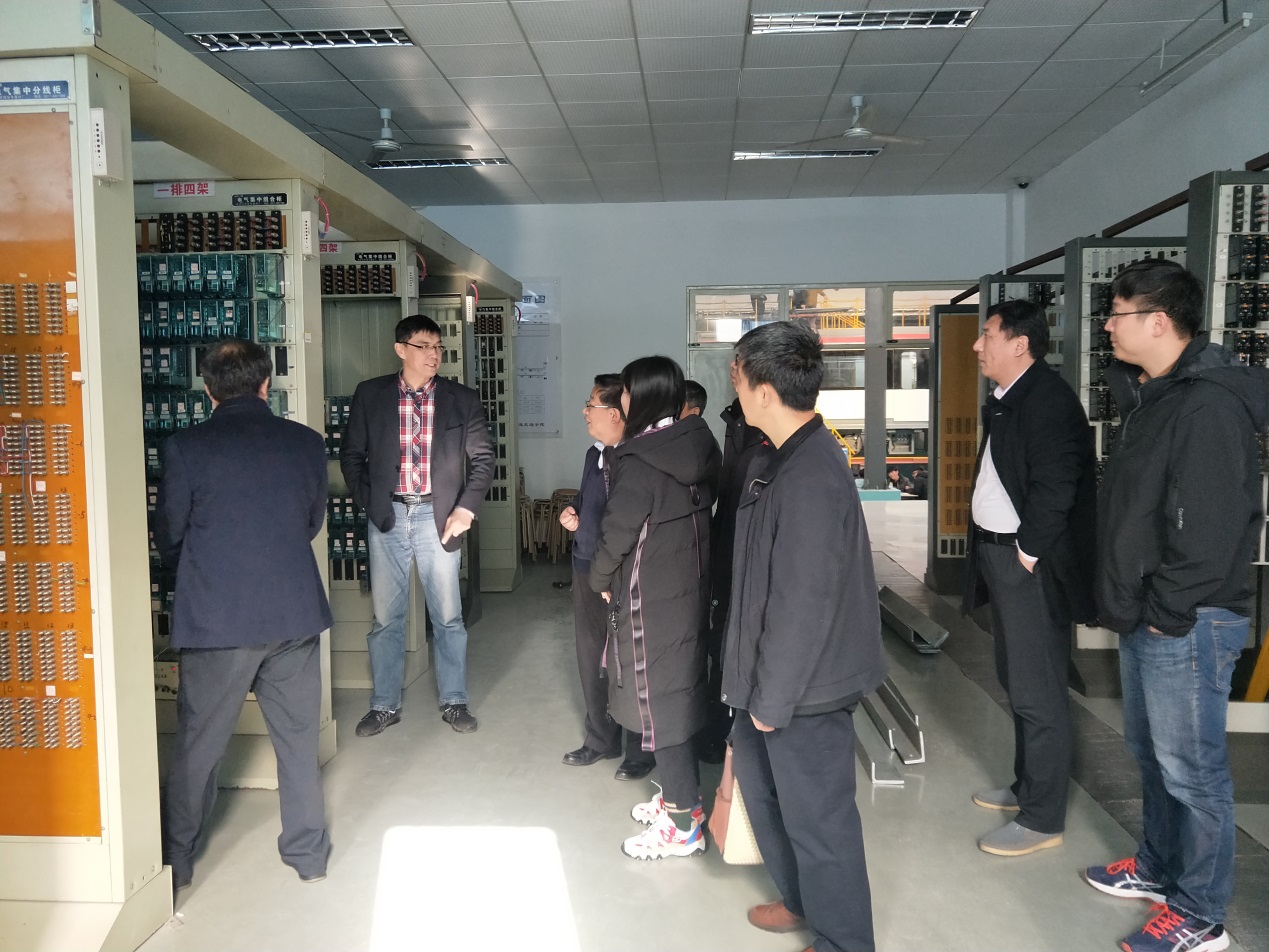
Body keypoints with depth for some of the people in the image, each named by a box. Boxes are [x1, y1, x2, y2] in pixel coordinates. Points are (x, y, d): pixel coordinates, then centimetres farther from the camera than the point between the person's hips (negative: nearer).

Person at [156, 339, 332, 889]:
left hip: (216, 618, -2)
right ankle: (308, 854, 27)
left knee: (198, 745, 14)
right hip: (296, 613, 3)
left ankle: (176, 863, 28)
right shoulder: (308, 443, -1)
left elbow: (169, 540, 1)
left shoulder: (185, 448, -9)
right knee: (298, 738, 16)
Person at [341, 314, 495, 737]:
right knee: (386, 618, 9)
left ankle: (453, 701, 21)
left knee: (448, 616, 6)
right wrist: (369, 504, -2)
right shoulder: (370, 394, 2)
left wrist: (465, 509, -7)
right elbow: (351, 454, 7)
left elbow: (483, 457, 2)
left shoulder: (461, 398, 1)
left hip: (438, 516, 0)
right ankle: (385, 705, 23)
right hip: (387, 517, 1)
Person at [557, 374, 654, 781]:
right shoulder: (595, 453, 9)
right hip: (586, 568, 9)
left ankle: (640, 751, 23)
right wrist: (573, 513, 6)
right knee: (591, 656, 18)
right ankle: (601, 739, 35)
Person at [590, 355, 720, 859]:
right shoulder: (695, 448, 2)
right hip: (690, 587, 8)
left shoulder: (639, 462, -21)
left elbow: (616, 532, -17)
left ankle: (683, 824, 13)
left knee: (657, 698, 3)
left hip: (651, 598, -8)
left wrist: (601, 580, 3)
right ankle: (678, 794, 34)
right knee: (679, 690, 19)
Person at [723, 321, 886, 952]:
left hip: (804, 686, -10)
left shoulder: (811, 477, -26)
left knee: (817, 817, 7)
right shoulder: (779, 458, 4)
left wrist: (773, 697, -15)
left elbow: (807, 604, -24)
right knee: (758, 775, 23)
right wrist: (756, 683, 15)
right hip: (773, 674, 10)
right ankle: (802, 900, 45)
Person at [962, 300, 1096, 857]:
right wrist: (992, 553, 11)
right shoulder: (1006, 399, 13)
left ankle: (1042, 819, 12)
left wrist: (1028, 553, -17)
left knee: (1037, 694, 0)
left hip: (1032, 567, -10)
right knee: (1017, 683, 20)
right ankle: (1027, 786, 36)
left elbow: (1055, 487, -22)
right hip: (1000, 558, 10)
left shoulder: (1048, 398, -16)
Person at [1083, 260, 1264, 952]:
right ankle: (1159, 868, 39)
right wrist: (1128, 605, 14)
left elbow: (1209, 529, -24)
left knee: (1191, 770, 3)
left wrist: (1166, 611, -16)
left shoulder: (1208, 405, -20)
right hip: (1144, 617, 10)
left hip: (1185, 624, -10)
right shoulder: (1150, 395, 12)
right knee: (1151, 753, 22)